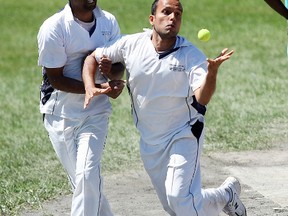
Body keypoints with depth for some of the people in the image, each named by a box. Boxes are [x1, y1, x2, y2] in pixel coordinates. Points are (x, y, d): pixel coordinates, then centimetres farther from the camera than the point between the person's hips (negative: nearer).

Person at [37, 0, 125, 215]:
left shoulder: (109, 22, 1)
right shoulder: (53, 28, -14)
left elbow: (120, 66, 8)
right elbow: (55, 79, -14)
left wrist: (112, 72, -19)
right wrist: (99, 88, -24)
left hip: (95, 112, 2)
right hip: (60, 114, -2)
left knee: (88, 174, -15)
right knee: (81, 179, 3)